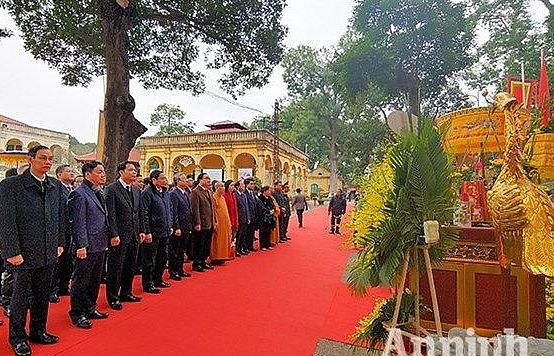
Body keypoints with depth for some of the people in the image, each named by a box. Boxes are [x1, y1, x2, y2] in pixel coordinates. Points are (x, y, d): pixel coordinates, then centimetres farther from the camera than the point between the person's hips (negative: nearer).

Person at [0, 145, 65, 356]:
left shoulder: (55, 186, 6)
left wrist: (60, 243, 8)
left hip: (49, 253, 5)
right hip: (23, 254, -4)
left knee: (43, 295, 15)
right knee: (21, 296, 10)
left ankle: (38, 331, 32)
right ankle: (17, 337, 29)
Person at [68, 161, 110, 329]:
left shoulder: (99, 193, 12)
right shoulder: (79, 194, -13)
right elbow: (78, 223, -17)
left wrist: (105, 241, 15)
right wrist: (81, 246, -19)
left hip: (100, 245, 9)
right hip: (87, 247, -8)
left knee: (95, 280, 18)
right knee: (80, 281, 6)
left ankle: (90, 309, 33)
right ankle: (77, 314, 20)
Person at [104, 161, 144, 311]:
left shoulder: (136, 190, 11)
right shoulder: (112, 189, -10)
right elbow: (111, 214, -13)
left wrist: (140, 231, 10)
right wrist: (114, 235, -16)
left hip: (134, 235, 7)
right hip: (119, 236, -7)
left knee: (131, 266, 15)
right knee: (116, 267, 6)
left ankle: (126, 293, 31)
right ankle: (113, 298, 20)